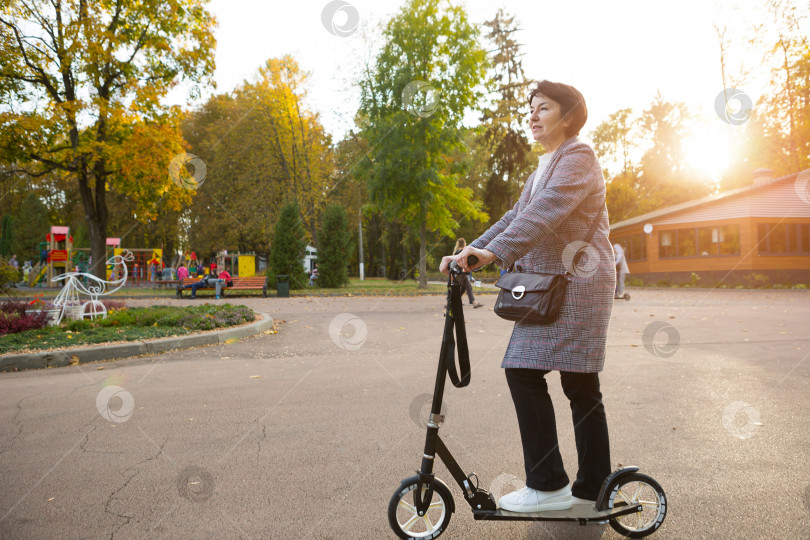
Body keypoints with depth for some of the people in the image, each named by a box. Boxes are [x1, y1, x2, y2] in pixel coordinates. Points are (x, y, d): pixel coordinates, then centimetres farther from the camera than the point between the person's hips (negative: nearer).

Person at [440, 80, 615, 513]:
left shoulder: (578, 157, -7)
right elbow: (516, 218, 17)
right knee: (581, 387, 10)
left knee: (525, 373, -13)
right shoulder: (545, 167, 24)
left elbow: (545, 212, -24)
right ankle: (592, 489, 18)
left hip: (573, 284, -9)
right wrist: (470, 252, 5)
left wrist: (495, 253, -35)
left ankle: (547, 485, -3)